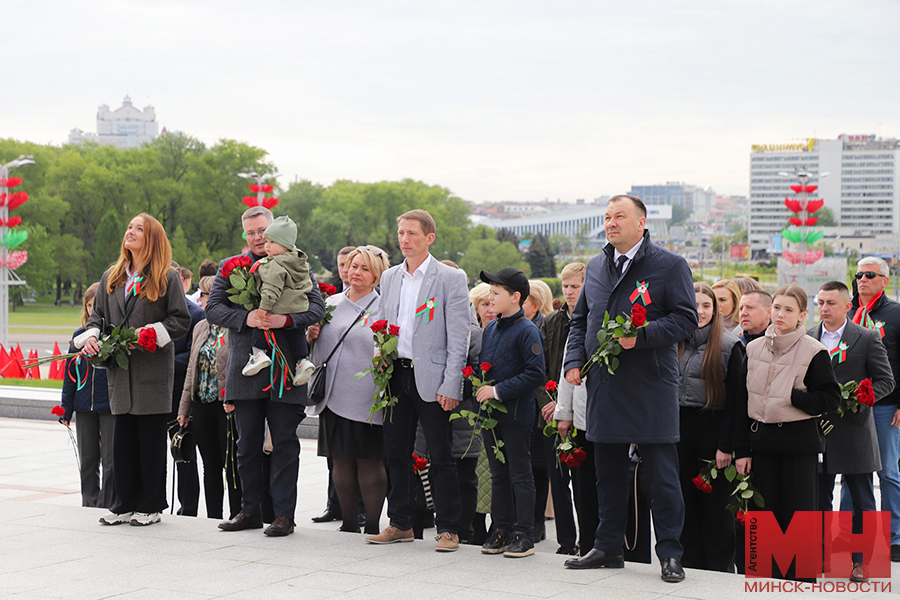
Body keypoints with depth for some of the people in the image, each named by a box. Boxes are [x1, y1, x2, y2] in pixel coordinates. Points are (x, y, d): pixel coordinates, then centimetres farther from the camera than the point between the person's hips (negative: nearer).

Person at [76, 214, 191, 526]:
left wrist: (149, 333, -15)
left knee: (152, 439, -1)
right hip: (120, 370, 5)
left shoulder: (168, 278, -1)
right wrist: (90, 336, -2)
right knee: (122, 438, 6)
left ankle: (150, 506, 8)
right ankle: (125, 503, 14)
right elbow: (98, 315, 18)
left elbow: (181, 321, -4)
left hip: (153, 369, -5)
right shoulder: (111, 278, 14)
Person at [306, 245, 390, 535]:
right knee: (341, 461, 9)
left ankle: (372, 525, 6)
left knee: (369, 462, -3)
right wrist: (310, 335, 3)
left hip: (365, 399, -5)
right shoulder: (331, 303, 15)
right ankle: (349, 522, 19)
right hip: (334, 395, 5)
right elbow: (317, 347, 24)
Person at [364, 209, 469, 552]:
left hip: (431, 379, -5)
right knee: (396, 453, 9)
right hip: (395, 375, 6)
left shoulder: (450, 279, -4)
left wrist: (450, 386, -14)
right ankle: (400, 524, 20)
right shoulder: (389, 278, 13)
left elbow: (458, 337, -8)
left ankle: (447, 528, 5)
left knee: (440, 456, -2)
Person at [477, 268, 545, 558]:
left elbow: (535, 374, -19)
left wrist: (498, 390, -20)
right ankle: (502, 530, 21)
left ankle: (524, 535, 6)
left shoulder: (527, 331, -13)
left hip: (516, 414, -8)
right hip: (491, 414, 8)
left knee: (520, 475, 0)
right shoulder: (490, 329, 11)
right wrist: (480, 389, 5)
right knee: (498, 475, 13)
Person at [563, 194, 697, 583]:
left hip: (650, 389, -6)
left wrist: (641, 336, -20)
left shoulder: (670, 266, -2)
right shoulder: (595, 267, 16)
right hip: (604, 387, 6)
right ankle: (608, 548, 22)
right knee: (608, 474, 13)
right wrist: (574, 361, 6)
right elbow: (580, 320, 21)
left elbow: (686, 319, -8)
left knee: (662, 475, -2)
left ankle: (669, 555, 5)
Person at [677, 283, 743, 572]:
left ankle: (721, 568, 11)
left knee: (716, 503, 1)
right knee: (687, 502, 8)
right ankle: (690, 564, 17)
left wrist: (726, 445, -13)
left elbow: (734, 401, -7)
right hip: (681, 431, 4)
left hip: (713, 430, -4)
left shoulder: (729, 346, -4)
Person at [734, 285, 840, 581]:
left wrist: (794, 397, -17)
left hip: (799, 440, -4)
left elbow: (831, 398, -6)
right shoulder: (754, 349, 8)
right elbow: (743, 401, 9)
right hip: (762, 439, 4)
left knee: (799, 512, -2)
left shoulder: (813, 351, -5)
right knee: (767, 512, 8)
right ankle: (772, 576, 17)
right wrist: (742, 449, 6)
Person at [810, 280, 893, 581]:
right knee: (819, 498, 9)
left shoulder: (867, 338, -1)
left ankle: (861, 560, 12)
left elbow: (885, 380, -1)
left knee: (862, 501, 3)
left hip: (853, 430, -3)